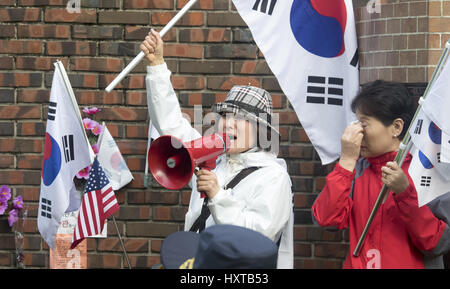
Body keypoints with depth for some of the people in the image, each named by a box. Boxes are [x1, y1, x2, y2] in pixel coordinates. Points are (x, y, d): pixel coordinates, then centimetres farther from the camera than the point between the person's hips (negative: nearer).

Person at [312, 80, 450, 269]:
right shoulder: (356, 168, 8)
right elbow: (326, 220, -5)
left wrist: (404, 192, -16)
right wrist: (347, 160, -6)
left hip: (412, 264, -3)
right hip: (357, 263, 3)